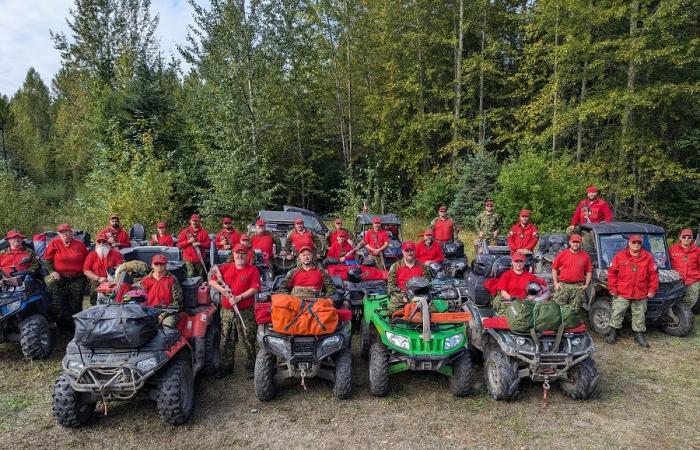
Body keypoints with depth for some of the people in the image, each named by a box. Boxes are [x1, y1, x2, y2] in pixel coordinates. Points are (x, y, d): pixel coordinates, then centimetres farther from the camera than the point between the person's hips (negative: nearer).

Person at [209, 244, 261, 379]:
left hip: (246, 311, -3)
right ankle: (226, 366, 26)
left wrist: (239, 297, -18)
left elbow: (254, 289, -9)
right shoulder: (225, 267, 10)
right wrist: (222, 289, -10)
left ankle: (251, 366, 15)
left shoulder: (253, 270, 0)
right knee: (226, 340, 12)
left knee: (249, 341, 1)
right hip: (227, 311, 3)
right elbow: (213, 281, 8)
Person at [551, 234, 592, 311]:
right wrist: (555, 283, 0)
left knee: (575, 309, 6)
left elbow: (589, 271, 12)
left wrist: (586, 284, 3)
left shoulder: (585, 256, 7)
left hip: (578, 287, 1)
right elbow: (554, 269, 6)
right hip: (563, 286, -1)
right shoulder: (562, 254, 3)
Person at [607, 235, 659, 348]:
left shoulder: (648, 257, 1)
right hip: (621, 293, -1)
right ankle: (613, 333, 18)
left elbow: (653, 275, 5)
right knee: (617, 313, 4)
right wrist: (612, 288, -3)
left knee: (639, 316, 11)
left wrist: (652, 290, 2)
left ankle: (639, 335, 24)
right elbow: (612, 272, -1)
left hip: (641, 294, 1)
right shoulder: (620, 256, -3)